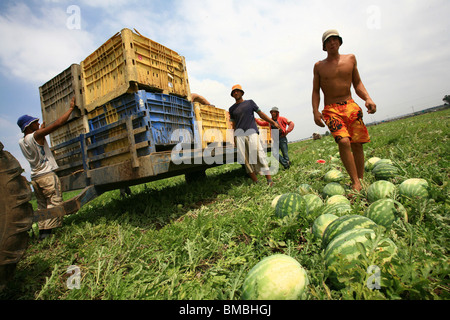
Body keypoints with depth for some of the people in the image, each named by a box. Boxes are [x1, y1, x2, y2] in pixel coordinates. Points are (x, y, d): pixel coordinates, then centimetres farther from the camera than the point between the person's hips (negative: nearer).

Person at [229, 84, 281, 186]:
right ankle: (256, 182, 0)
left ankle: (269, 180, -14)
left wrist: (273, 122, 11)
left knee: (258, 154, -17)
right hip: (239, 134, 2)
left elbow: (260, 113, 16)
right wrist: (235, 136, 13)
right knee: (245, 159, -6)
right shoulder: (232, 109, 20)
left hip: (252, 132, -2)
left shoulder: (250, 102, 17)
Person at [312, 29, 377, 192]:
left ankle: (361, 180, 12)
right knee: (343, 141, -23)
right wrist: (315, 111, -7)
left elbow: (357, 83, 15)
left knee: (357, 144, -2)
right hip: (331, 109, -3)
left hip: (350, 106, 3)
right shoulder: (319, 66, 8)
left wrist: (368, 98, -3)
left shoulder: (350, 59, 14)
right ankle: (356, 183, -19)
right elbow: (316, 91, 7)